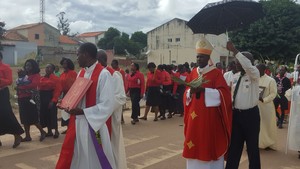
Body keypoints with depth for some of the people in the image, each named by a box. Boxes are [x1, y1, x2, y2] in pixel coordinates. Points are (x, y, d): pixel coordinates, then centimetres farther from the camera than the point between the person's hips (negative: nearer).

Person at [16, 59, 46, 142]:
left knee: (33, 117, -6)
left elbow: (33, 84, -20)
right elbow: (19, 84, 14)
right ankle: (27, 136, 15)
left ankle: (42, 132, 10)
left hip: (31, 98, -7)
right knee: (24, 117, 8)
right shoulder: (24, 75, 16)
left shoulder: (36, 75, -5)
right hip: (22, 98, 7)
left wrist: (20, 87, -16)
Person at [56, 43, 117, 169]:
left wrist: (83, 111, -22)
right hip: (76, 123, 7)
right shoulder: (81, 73, 9)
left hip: (93, 125, -7)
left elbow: (108, 105, -20)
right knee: (69, 158, 15)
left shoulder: (103, 74, -15)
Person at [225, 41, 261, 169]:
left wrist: (234, 50, -31)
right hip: (236, 114, 6)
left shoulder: (254, 74, -8)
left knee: (252, 146, 8)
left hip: (250, 114, -6)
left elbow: (248, 65, -31)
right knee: (234, 146, 13)